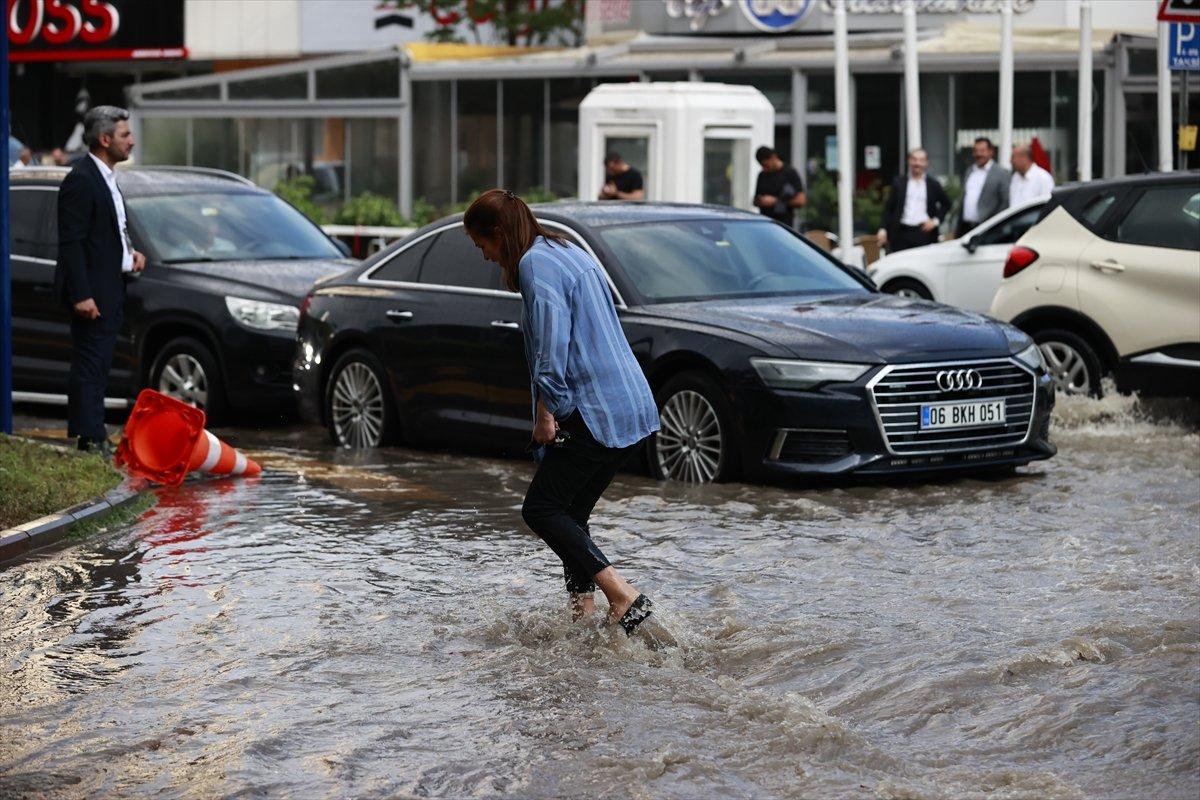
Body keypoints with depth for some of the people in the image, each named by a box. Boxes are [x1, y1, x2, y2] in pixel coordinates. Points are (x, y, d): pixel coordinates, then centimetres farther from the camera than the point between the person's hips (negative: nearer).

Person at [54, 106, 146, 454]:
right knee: (89, 367, -8)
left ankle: (95, 435, 20)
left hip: (111, 291, 10)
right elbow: (71, 242, -20)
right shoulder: (81, 180, -16)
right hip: (92, 292, -10)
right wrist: (81, 295, -24)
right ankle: (90, 439, -7)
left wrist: (131, 252, 10)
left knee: (98, 366, 14)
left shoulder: (107, 178, 15)